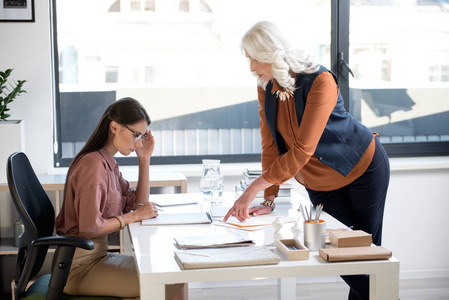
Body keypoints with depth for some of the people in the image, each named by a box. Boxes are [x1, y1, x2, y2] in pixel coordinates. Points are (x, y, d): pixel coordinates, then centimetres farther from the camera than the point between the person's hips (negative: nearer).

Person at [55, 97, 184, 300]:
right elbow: (89, 227, -24)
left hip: (97, 256, 10)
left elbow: (138, 204, 14)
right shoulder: (93, 164, -20)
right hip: (81, 266, -10)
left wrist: (144, 159, 6)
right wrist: (132, 216, -13)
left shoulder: (108, 162, 10)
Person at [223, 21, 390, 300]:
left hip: (364, 168, -6)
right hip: (320, 183, 6)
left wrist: (253, 189, -36)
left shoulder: (320, 81, -30)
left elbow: (302, 150, -34)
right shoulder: (266, 88, -9)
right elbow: (271, 145, -4)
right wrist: (269, 199, -9)